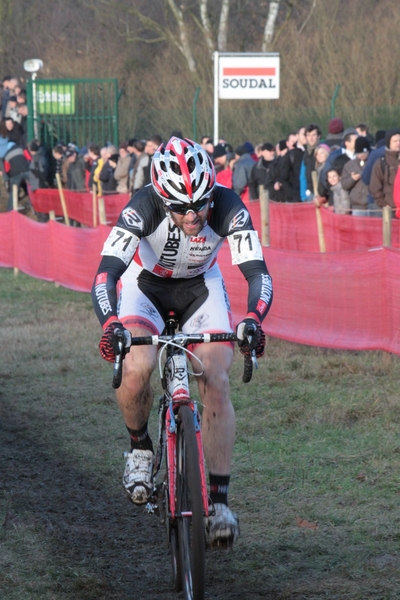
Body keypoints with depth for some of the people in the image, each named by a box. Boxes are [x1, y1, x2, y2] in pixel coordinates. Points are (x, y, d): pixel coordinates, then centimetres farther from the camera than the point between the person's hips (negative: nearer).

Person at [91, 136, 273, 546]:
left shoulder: (228, 208, -31)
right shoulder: (142, 209, -34)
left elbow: (257, 272, -35)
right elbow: (107, 271, -40)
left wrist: (253, 318, -54)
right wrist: (111, 324, -57)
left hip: (200, 288, 1)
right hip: (145, 285, -1)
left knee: (216, 384, -16)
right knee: (136, 370, -27)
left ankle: (219, 501, -9)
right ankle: (140, 447, 4)